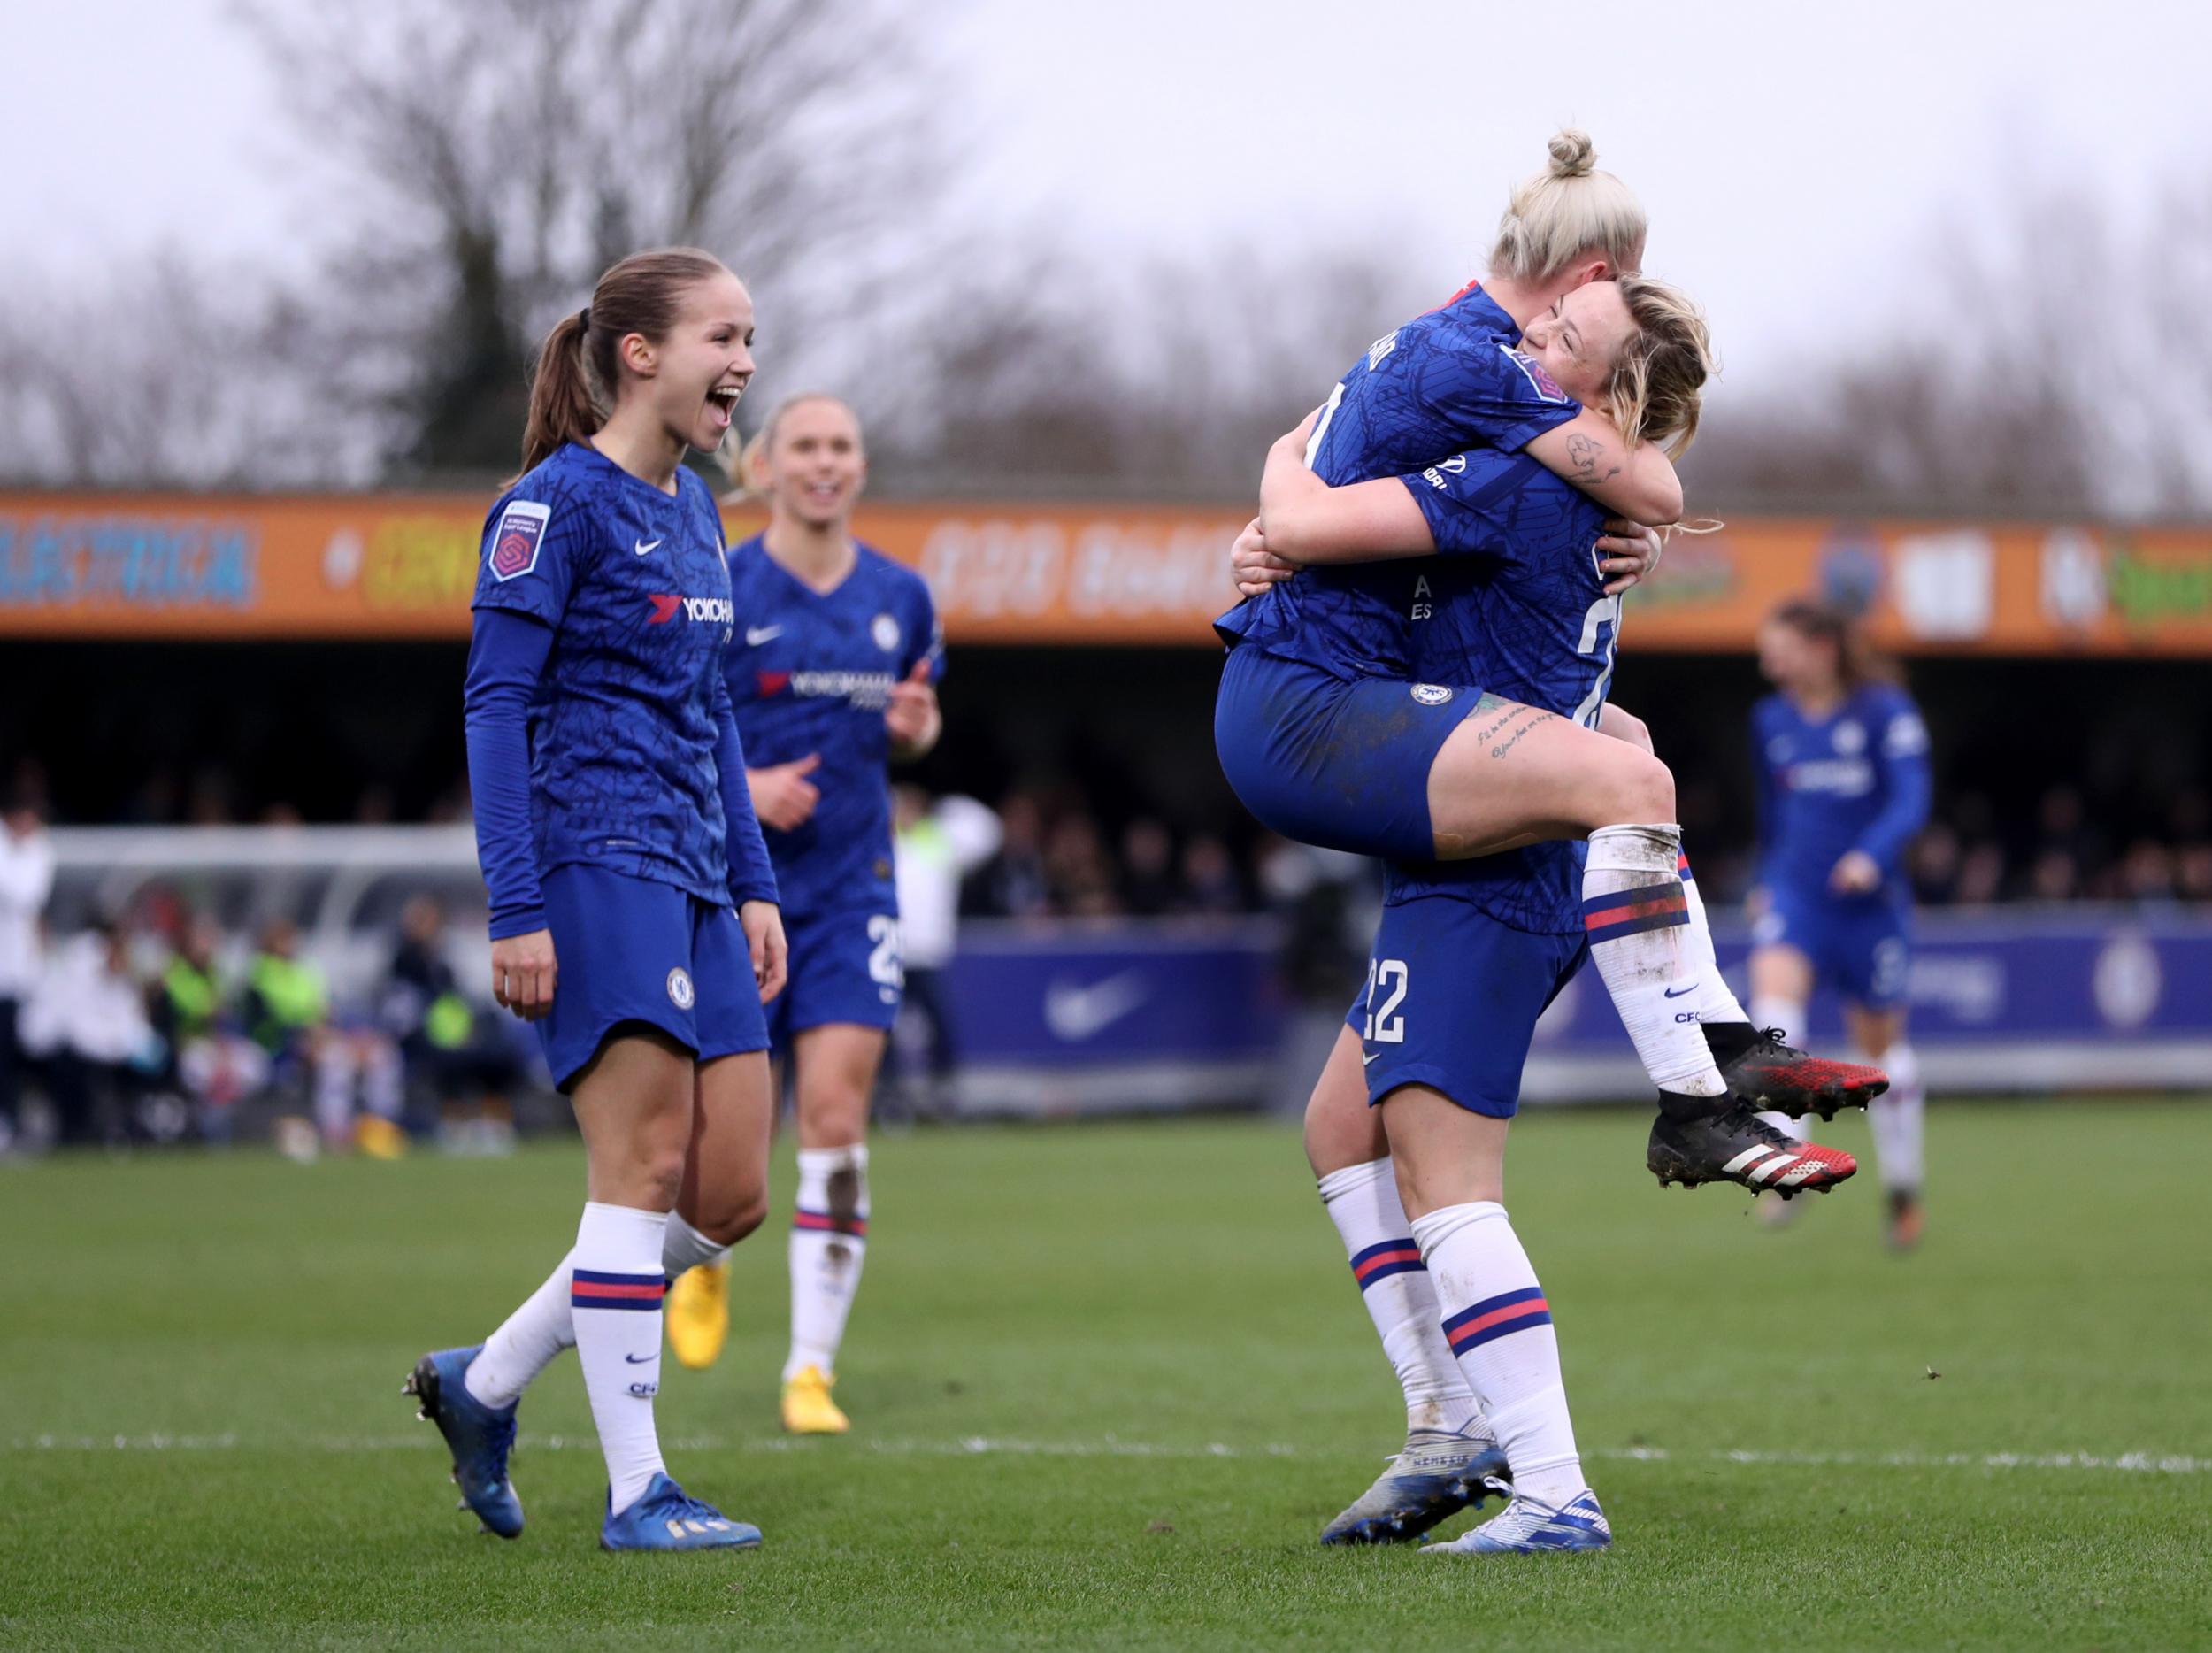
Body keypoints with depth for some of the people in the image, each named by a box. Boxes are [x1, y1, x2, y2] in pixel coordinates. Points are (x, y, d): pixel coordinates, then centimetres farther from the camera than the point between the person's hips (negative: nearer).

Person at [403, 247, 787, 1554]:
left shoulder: (692, 510, 17)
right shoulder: (561, 502, -8)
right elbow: (496, 703, -11)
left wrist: (754, 885, 18)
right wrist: (516, 910, -17)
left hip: (692, 879, 9)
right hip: (596, 859, -9)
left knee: (732, 1194, 4)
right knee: (644, 1166, -11)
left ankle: (484, 1385, 16)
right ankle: (638, 1492, -8)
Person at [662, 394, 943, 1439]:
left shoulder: (899, 597, 6)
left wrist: (916, 721, -5)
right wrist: (740, 786, -18)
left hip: (850, 893, 2)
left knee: (836, 1119, -9)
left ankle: (811, 1366, -5)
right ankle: (708, 1253, 36)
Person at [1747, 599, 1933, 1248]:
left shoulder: (1885, 712, -7)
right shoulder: (1771, 721, 7)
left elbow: (1911, 799, -15)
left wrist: (1871, 855, -32)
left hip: (1868, 898, -3)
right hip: (1794, 893, 3)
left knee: (1880, 1044, 8)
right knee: (1774, 989, -26)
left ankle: (1902, 1188, 28)